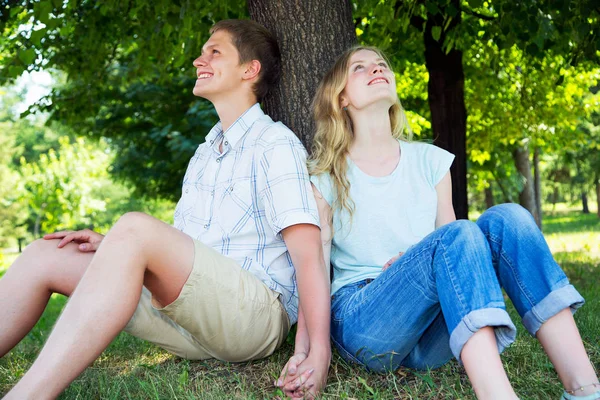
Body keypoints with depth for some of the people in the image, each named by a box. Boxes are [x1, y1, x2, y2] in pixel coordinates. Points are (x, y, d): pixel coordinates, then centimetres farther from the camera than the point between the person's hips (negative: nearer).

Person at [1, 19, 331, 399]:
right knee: (45, 256, -3)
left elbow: (309, 252, -14)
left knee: (136, 226, -31)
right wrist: (113, 246, 8)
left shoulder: (275, 143, -2)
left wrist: (319, 353, -25)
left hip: (257, 314, -8)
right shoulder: (204, 154, 25)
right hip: (190, 319, 8)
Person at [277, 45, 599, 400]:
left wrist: (419, 262, -9)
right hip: (363, 324, -3)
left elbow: (454, 252, 16)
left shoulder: (431, 161, 16)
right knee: (458, 235, -29)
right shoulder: (324, 176, 7)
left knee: (506, 218, -21)